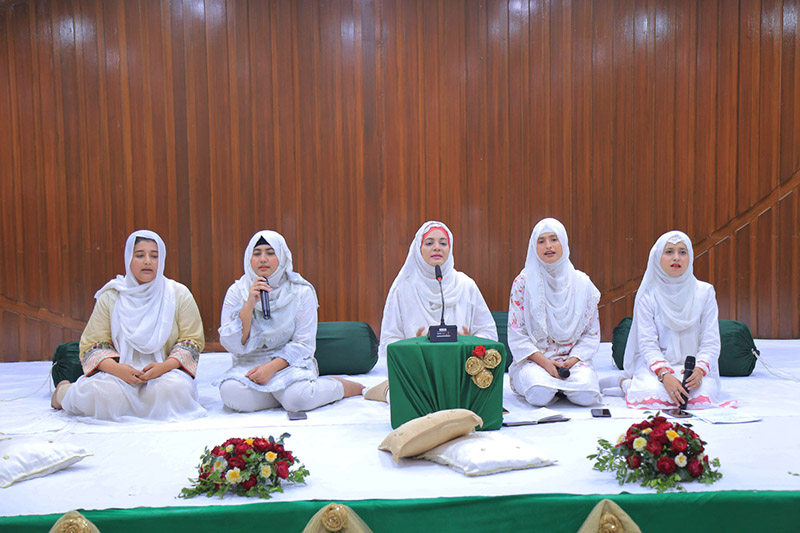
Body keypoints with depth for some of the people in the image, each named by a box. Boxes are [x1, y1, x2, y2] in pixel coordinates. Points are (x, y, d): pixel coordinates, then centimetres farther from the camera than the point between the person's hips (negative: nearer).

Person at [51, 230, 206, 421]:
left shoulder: (179, 294, 5)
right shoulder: (110, 297, 7)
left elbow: (192, 341, 2)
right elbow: (94, 343, 3)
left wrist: (165, 366, -17)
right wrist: (117, 368, -18)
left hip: (165, 371, 0)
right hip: (121, 372, 1)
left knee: (174, 388, -34)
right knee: (101, 391, -30)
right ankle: (64, 391, 7)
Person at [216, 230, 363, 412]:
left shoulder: (301, 291, -2)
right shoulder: (237, 291, 2)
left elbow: (304, 344, -5)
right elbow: (233, 345, -6)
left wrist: (272, 367, -20)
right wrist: (249, 305, -17)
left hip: (290, 362, -2)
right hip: (249, 363, 2)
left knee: (297, 397, -33)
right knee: (231, 393, -30)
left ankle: (341, 385, -4)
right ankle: (282, 391, -7)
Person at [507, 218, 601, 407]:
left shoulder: (582, 283, 5)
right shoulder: (523, 282, -1)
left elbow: (591, 334, 6)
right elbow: (516, 334, -3)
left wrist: (571, 361, -11)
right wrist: (545, 363, -15)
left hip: (573, 359, 2)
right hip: (533, 360, -1)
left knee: (586, 395, -27)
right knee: (539, 395, -31)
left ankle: (562, 386, 6)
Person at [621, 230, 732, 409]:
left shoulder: (704, 292, 4)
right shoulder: (648, 294, 0)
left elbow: (711, 342, 1)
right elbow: (647, 343, -7)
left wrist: (699, 370, -20)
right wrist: (664, 374, -25)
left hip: (693, 366, 1)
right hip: (655, 365, -1)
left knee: (702, 398, -32)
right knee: (651, 397, -33)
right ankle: (628, 384, 5)